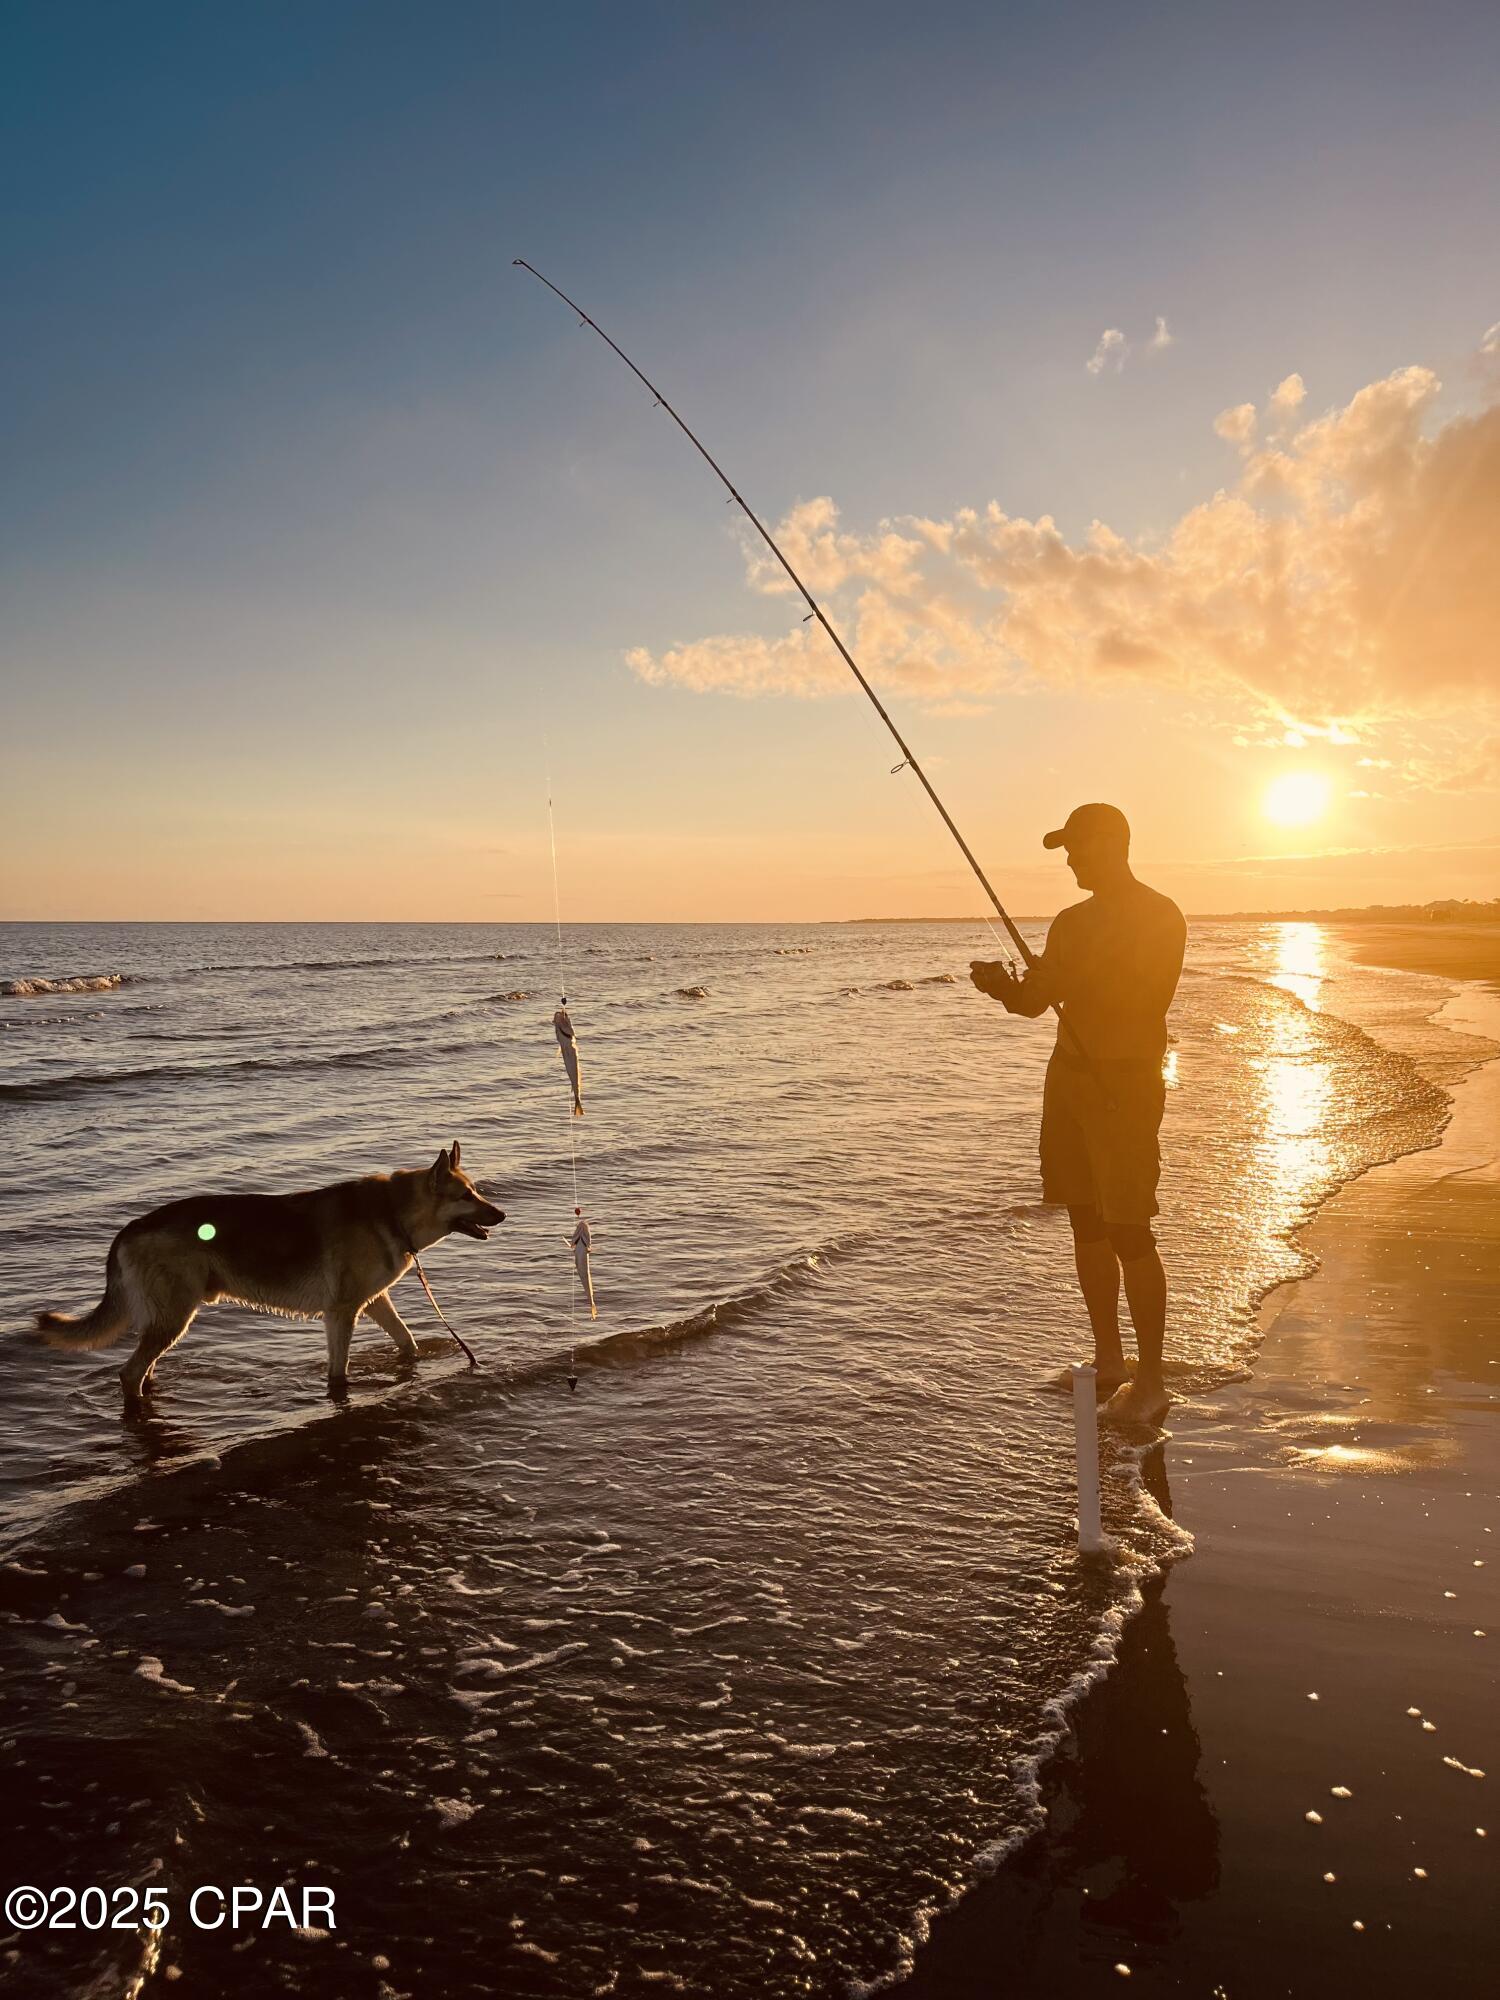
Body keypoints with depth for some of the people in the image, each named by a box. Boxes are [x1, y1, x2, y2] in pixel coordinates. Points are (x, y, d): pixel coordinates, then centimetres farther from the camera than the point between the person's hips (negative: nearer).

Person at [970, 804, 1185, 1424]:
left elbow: (1144, 998, -16)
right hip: (1069, 1076, 7)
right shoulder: (1071, 922, 15)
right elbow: (1034, 1000, 11)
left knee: (1128, 1232, -8)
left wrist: (1071, 983, -21)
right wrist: (1002, 986, -9)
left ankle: (1151, 1380, 1)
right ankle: (1108, 1359, 22)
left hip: (1126, 1083, -7)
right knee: (1085, 1225, 10)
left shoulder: (1160, 917, -5)